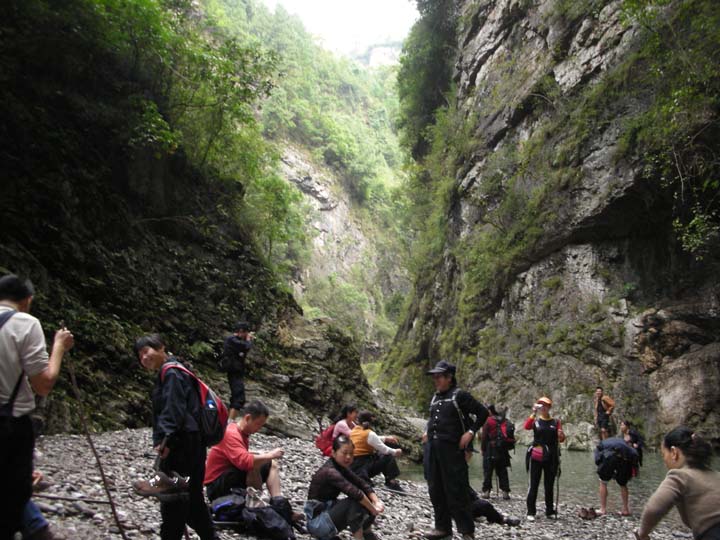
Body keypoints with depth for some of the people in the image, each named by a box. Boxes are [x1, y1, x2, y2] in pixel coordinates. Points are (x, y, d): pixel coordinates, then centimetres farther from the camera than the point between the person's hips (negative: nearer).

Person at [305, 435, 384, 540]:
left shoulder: (341, 467, 3)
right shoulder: (330, 472, -25)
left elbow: (363, 484, -3)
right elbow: (355, 492, -34)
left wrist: (377, 501, -18)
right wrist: (372, 509, -23)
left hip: (329, 512, 9)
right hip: (317, 522, -9)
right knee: (354, 501, -26)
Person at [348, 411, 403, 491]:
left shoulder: (353, 431, 10)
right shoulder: (369, 434, -12)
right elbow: (384, 449, -8)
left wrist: (386, 438, 20)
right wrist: (395, 452, 10)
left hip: (352, 467, 8)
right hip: (363, 466, -8)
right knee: (389, 457, 0)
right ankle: (391, 482, 0)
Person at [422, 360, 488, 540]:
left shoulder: (459, 395, -7)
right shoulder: (435, 398, 14)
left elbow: (483, 412, -7)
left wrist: (470, 432, -13)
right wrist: (427, 431, 14)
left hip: (451, 449, -7)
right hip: (431, 448, 7)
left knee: (456, 491, -4)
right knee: (436, 490, 12)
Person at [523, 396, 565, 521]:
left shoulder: (555, 422, 6)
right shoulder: (535, 420, 2)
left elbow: (561, 440, 4)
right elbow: (526, 427, -18)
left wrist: (562, 435, -19)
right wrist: (534, 413, -25)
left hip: (551, 458, 2)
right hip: (536, 458, -2)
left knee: (549, 485, 10)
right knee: (534, 485, -2)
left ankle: (550, 511, 21)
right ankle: (530, 512, 1)